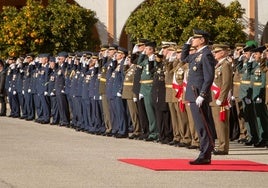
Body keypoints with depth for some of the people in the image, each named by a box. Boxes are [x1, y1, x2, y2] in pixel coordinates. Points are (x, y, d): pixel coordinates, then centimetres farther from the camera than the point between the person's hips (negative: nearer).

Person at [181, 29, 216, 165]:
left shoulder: (206, 55, -13)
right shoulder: (197, 55, 15)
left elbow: (209, 78, -19)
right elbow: (184, 58, 34)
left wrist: (202, 96, -23)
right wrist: (187, 44, 21)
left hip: (199, 98, -10)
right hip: (193, 96, 10)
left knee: (203, 127, -8)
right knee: (201, 127, 12)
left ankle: (205, 156, -7)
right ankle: (205, 155, 16)